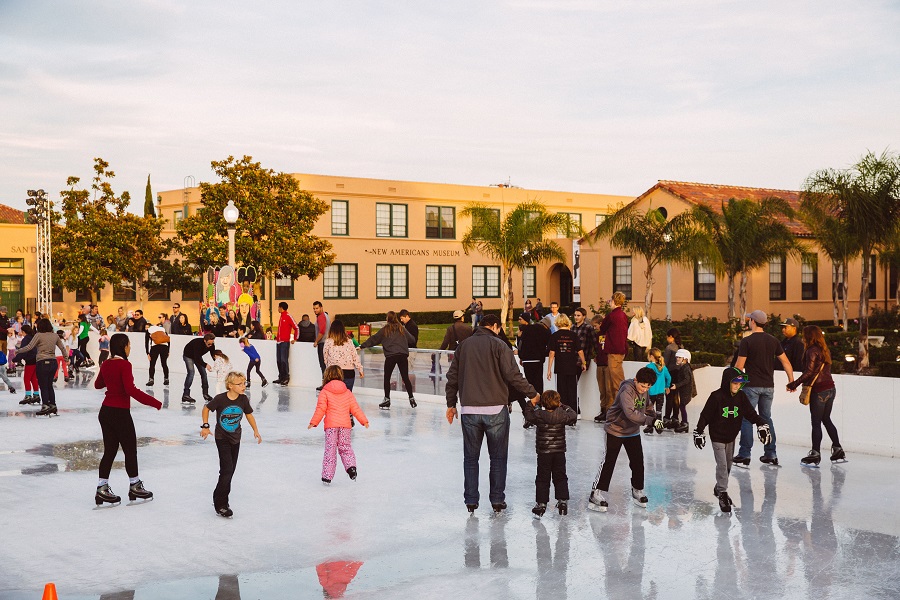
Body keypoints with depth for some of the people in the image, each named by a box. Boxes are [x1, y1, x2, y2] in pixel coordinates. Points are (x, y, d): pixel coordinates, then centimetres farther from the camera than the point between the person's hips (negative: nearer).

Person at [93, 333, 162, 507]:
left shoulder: (106, 365, 5)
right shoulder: (124, 365, -17)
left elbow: (97, 384, 22)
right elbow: (131, 390, -26)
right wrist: (155, 403, -27)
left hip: (105, 412, 7)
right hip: (120, 413, -7)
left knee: (109, 450, 12)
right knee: (130, 450, 8)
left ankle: (102, 488, 11)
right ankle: (135, 487, 20)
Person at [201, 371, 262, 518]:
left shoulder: (243, 399, -9)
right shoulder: (220, 399, -20)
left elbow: (249, 414, 8)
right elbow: (206, 408, -3)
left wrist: (256, 430, 6)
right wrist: (205, 426, -4)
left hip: (236, 439, 5)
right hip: (222, 438, -5)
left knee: (230, 471, 11)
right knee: (227, 470, -12)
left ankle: (218, 498, 27)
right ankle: (220, 506, -3)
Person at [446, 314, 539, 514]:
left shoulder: (463, 345, 9)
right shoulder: (498, 345, -5)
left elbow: (452, 377, 11)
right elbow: (513, 375, -10)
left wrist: (451, 404, 20)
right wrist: (532, 394, 2)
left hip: (469, 411, 3)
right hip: (495, 410, -3)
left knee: (470, 457, 12)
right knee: (498, 457, 9)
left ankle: (471, 500, 13)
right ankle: (497, 500, 10)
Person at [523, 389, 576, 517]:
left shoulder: (540, 416, -13)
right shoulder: (563, 415, -9)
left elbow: (528, 415, 3)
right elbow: (573, 417, 9)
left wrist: (531, 403, 11)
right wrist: (564, 407, 18)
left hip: (544, 453, -2)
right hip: (560, 452, 2)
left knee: (542, 479, 5)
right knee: (560, 477, 15)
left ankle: (541, 503, 4)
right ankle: (562, 501, 13)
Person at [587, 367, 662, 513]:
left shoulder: (644, 390, -3)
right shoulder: (627, 390, -28)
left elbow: (647, 406, 17)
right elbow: (631, 413, -40)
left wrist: (656, 417, 1)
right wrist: (650, 420, -41)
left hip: (633, 432, 7)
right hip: (616, 430, -7)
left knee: (638, 462, 9)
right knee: (609, 462, -6)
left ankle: (637, 490, 28)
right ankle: (596, 495, -2)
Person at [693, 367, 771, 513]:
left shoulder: (741, 397, -5)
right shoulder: (716, 397, -19)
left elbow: (751, 414, -1)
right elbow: (705, 416, -13)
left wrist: (762, 425, -15)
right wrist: (698, 432, -11)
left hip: (731, 437, 6)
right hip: (717, 437, -6)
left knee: (728, 465, 16)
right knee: (722, 465, -10)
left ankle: (719, 488, 34)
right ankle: (722, 494, -4)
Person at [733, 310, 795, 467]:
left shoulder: (747, 341, -10)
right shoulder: (773, 341, 5)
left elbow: (739, 366, -10)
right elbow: (786, 362, 7)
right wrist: (791, 380, 16)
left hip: (752, 386, -5)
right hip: (768, 386, 5)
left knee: (746, 418, 1)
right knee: (766, 418, 15)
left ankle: (744, 455, -1)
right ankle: (771, 455, 16)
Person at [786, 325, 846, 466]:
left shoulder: (812, 351, -12)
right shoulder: (824, 350, 13)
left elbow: (809, 372, -18)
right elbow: (823, 370, 13)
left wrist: (794, 384, -13)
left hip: (819, 391, -8)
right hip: (830, 388, 8)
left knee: (816, 422, -3)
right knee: (826, 420, 17)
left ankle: (815, 454, 0)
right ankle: (838, 451, 19)